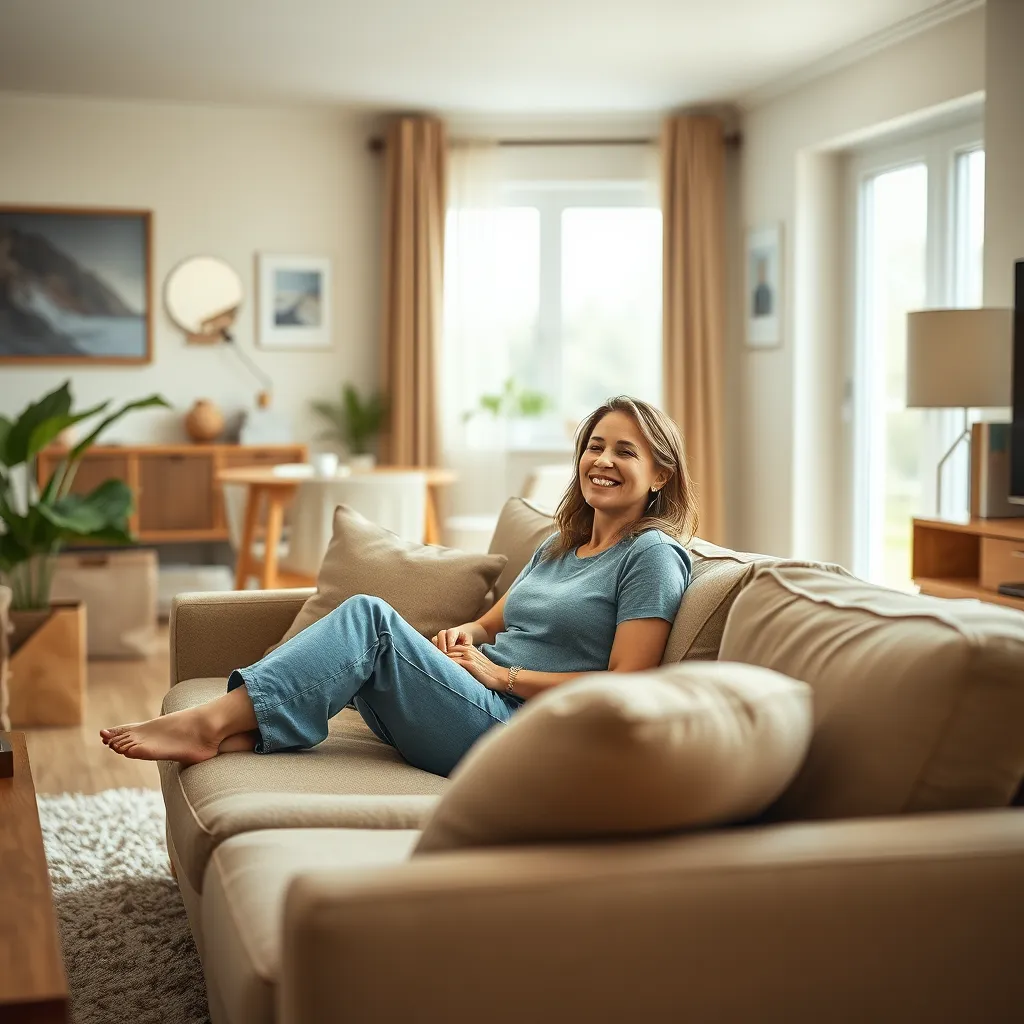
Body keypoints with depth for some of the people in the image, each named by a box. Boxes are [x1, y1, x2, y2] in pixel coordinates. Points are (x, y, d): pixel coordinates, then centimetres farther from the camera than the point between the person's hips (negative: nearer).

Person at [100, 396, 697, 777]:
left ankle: (213, 722, -25)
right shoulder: (560, 547, 23)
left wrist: (502, 673, -11)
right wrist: (465, 635, 5)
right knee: (365, 618, -11)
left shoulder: (653, 556, -3)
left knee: (371, 618, -21)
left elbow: (625, 688, -12)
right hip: (479, 707, 8)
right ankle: (240, 731, -26)